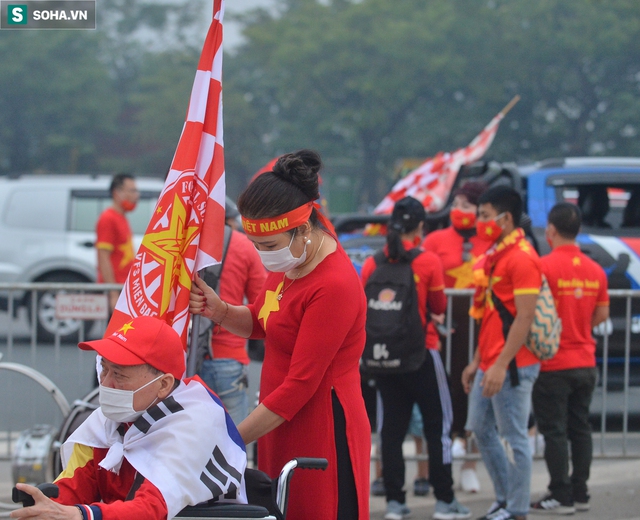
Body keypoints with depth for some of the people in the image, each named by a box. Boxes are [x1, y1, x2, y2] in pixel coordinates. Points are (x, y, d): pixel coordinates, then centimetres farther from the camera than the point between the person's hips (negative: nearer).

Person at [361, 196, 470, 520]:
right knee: (438, 425, 6)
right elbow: (439, 306, -1)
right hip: (421, 353, -4)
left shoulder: (372, 264, -1)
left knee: (392, 427, 9)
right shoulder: (428, 262, -10)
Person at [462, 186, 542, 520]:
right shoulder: (494, 257, 16)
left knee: (514, 438, -4)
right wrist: (477, 362, 20)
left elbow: (525, 318, -20)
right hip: (490, 364, 10)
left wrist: (501, 365, -23)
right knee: (482, 430, 15)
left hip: (512, 366, -10)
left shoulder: (522, 258, -15)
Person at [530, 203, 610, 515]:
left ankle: (561, 497, -1)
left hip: (553, 364, -6)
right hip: (585, 363, 6)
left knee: (554, 431, -1)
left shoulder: (544, 266, -15)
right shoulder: (595, 270, 3)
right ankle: (580, 494, 15)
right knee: (580, 428, 12)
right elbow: (602, 314, 11)